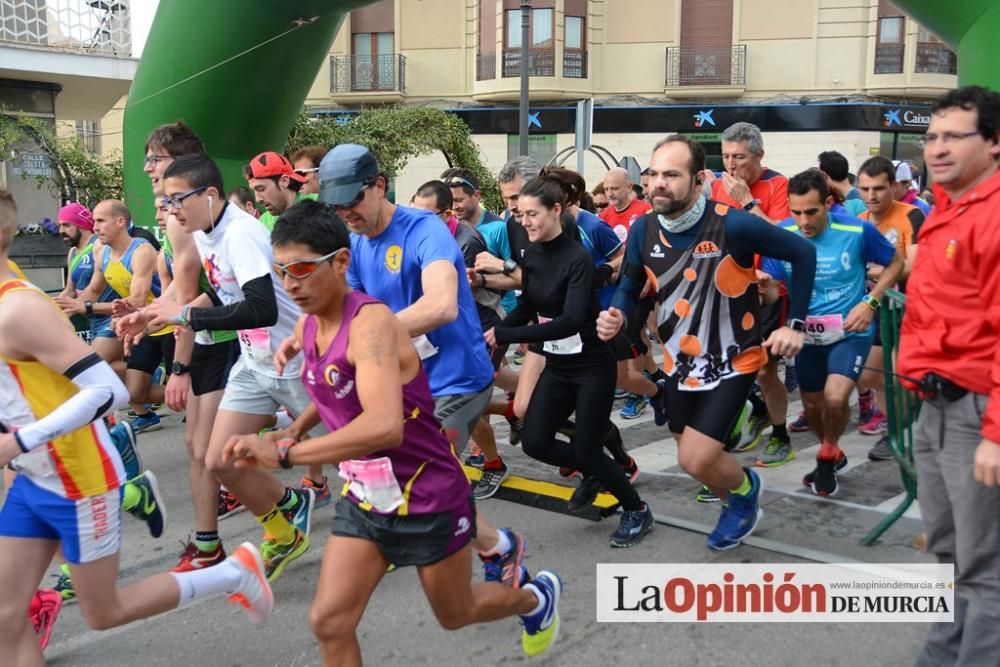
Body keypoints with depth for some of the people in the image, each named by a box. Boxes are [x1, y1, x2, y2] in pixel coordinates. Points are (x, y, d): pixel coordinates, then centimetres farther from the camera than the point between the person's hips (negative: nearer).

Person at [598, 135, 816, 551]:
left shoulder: (732, 225, -25)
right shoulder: (643, 230, -10)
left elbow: (803, 254, -13)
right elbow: (631, 285, 6)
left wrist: (794, 324, -15)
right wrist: (616, 316, -16)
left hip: (733, 361, -5)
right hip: (680, 361, 6)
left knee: (696, 460, -13)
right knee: (691, 456, 18)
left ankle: (745, 488, 22)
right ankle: (737, 501, 50)